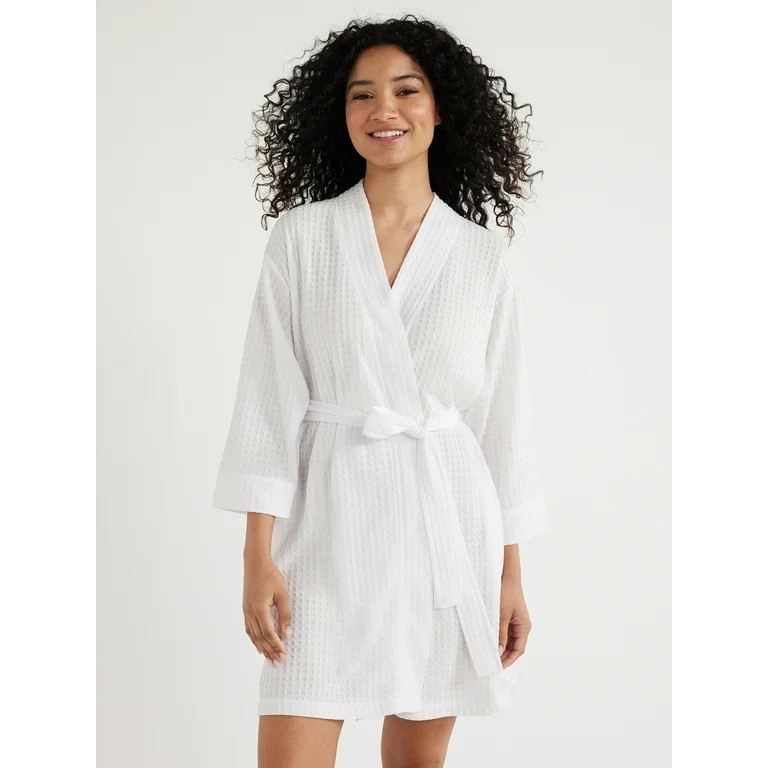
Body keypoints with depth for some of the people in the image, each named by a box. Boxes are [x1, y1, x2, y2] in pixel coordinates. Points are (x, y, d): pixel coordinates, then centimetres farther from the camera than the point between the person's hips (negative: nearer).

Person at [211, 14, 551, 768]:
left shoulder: (483, 256, 6)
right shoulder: (302, 236, 1)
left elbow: (502, 414, 8)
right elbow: (270, 396, -1)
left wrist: (511, 573, 6)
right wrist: (258, 554, -8)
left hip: (447, 523, 2)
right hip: (331, 517, -2)